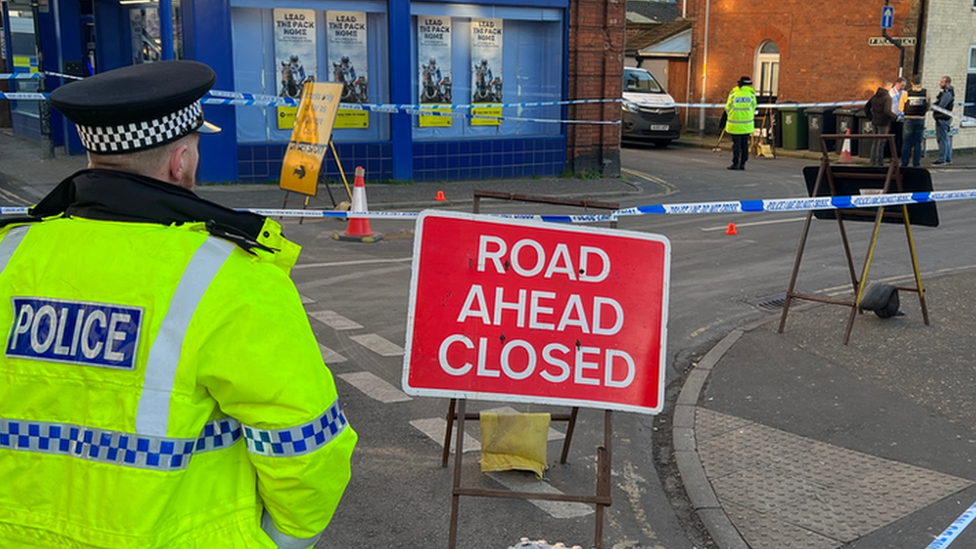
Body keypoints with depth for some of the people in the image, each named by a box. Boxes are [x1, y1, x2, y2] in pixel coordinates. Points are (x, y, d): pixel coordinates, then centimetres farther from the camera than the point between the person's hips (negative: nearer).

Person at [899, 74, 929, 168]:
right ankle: (916, 163, 9)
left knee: (906, 142, 5)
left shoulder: (906, 93, -7)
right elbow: (927, 108, 3)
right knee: (918, 143, 8)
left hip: (909, 119, -1)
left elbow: (901, 108, -2)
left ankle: (904, 163, 5)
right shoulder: (925, 93, -2)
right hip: (920, 119, 1)